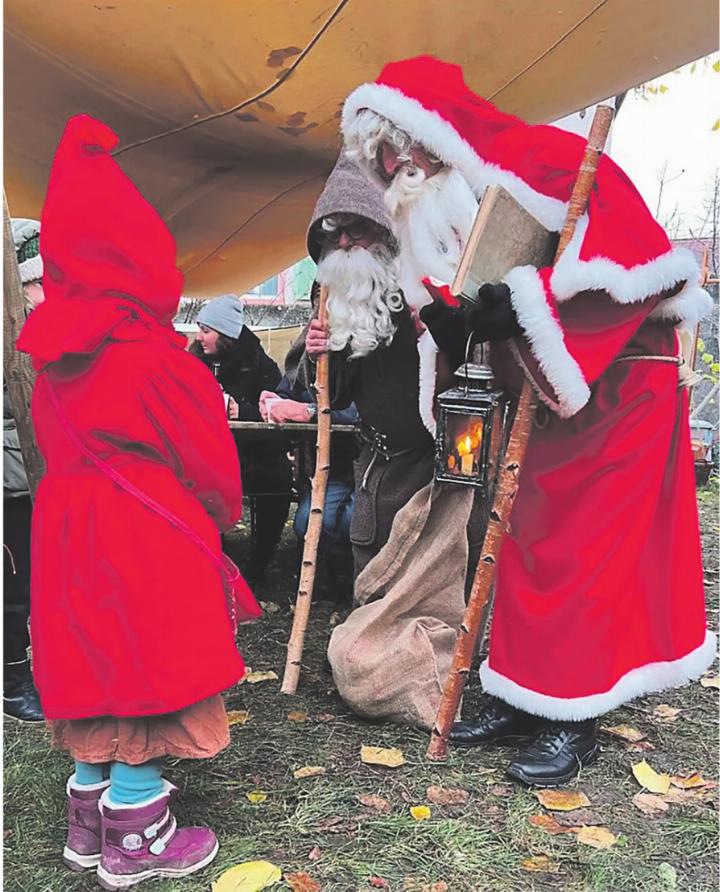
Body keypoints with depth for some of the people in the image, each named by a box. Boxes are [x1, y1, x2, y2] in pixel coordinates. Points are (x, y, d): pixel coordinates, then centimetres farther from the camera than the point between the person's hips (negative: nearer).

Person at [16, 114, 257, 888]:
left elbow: (56, 444, 11)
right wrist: (220, 517, 9)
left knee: (102, 671, 18)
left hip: (68, 529, 7)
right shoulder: (153, 356, -17)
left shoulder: (53, 354, 3)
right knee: (150, 677, 6)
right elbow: (207, 456, -9)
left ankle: (89, 820, 32)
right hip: (148, 540, -7)